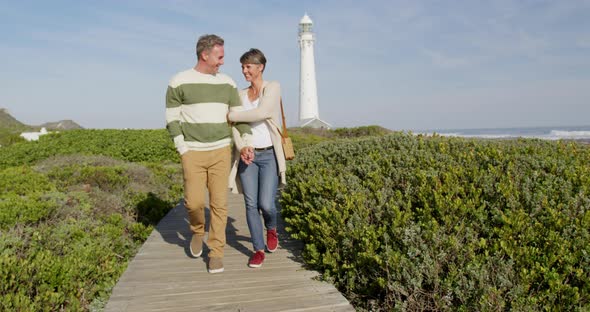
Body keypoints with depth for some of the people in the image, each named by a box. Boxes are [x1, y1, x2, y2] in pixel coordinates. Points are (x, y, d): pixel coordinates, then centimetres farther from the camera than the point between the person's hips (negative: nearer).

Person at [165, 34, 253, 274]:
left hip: (221, 152, 2)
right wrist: (184, 151, -10)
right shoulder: (179, 82, -5)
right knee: (194, 202, -5)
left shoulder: (227, 83, 5)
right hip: (193, 153, -2)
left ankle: (216, 253, 12)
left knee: (219, 203, 0)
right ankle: (197, 231, 29)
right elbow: (172, 121, -3)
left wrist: (246, 143, -9)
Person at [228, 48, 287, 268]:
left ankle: (271, 228, 25)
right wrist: (241, 148, -18)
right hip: (247, 156, 4)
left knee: (266, 204, -10)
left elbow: (261, 113, -22)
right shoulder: (241, 95, 10)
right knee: (251, 204, -1)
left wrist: (229, 115, -13)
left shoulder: (273, 88, -4)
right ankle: (258, 250, 13)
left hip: (269, 155, -4)